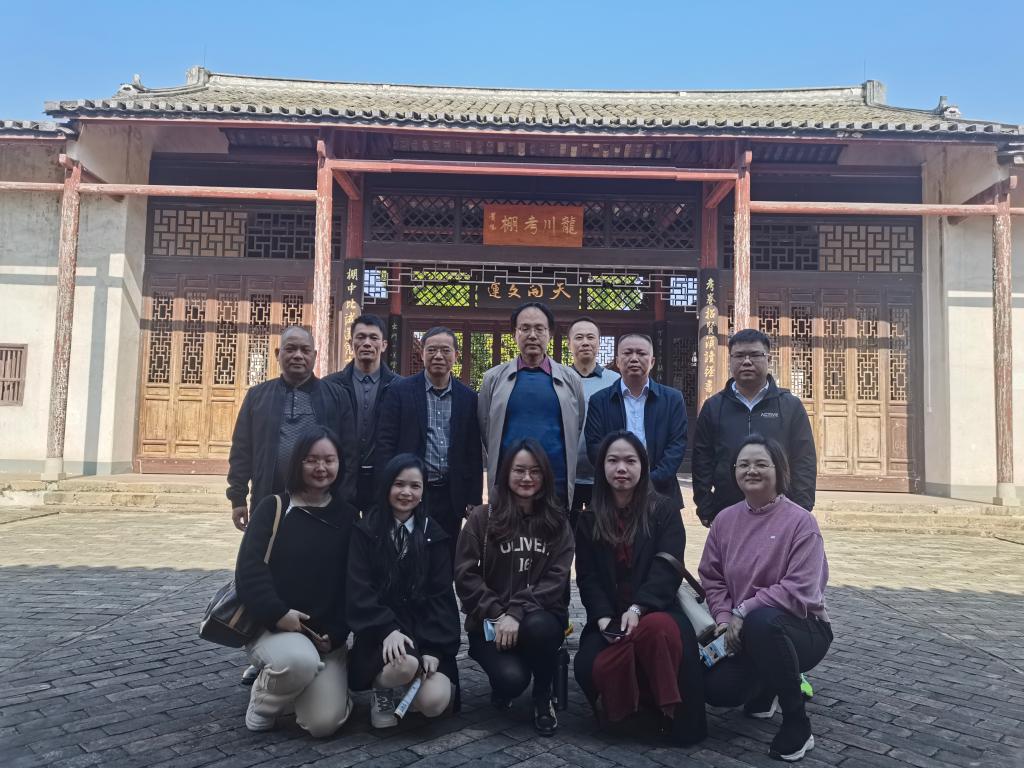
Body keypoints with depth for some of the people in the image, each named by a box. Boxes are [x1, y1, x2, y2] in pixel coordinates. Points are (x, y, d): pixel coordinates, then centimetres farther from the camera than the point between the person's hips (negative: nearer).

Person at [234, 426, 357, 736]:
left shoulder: (348, 516, 6)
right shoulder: (274, 507, 0)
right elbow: (248, 569, -10)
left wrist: (335, 633, -7)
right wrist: (277, 613, -23)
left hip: (328, 636, 2)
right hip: (271, 627, -2)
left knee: (325, 723, -16)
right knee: (300, 660, -36)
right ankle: (264, 700, -1)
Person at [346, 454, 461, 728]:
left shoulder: (434, 535, 8)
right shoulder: (366, 531, 1)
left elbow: (441, 595, 2)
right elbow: (359, 591, -8)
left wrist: (433, 648, -11)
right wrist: (388, 630, -24)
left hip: (425, 635, 2)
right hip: (381, 632, -2)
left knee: (433, 702, -21)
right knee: (405, 665, -34)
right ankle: (381, 692, 2)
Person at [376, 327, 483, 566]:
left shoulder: (468, 398, 6)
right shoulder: (400, 391, 0)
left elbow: (474, 453, 7)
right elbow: (385, 442, -2)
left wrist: (473, 500, 4)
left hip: (451, 498, 2)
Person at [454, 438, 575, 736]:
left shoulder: (557, 522, 5)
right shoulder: (481, 517, 1)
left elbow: (556, 579, -6)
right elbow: (466, 576, -4)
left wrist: (517, 613, -19)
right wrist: (498, 614, -16)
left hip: (539, 617, 1)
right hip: (490, 622, -1)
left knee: (538, 627, -35)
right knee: (512, 678, -28)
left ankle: (543, 699, -4)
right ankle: (502, 688, 12)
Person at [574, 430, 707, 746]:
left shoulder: (664, 510, 3)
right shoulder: (589, 519, 10)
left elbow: (668, 568, -10)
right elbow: (587, 578, 3)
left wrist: (637, 608, -25)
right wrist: (603, 618, -16)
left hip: (654, 610, -2)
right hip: (609, 616, 3)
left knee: (656, 629, -39)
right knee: (593, 668, -27)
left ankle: (672, 713, -17)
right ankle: (621, 708, 7)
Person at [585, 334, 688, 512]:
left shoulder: (673, 399, 7)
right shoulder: (599, 401, 6)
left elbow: (678, 444, 0)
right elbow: (594, 446, -2)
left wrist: (651, 480, -13)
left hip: (661, 495, 1)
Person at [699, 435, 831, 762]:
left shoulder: (801, 521, -14)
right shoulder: (725, 519, 2)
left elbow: (801, 590, -22)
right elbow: (712, 578, 3)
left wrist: (743, 612, -22)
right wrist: (724, 619, -14)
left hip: (800, 627, -5)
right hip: (742, 632, 5)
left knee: (762, 620, -38)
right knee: (717, 688, -17)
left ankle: (797, 724, -16)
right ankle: (765, 689, 22)